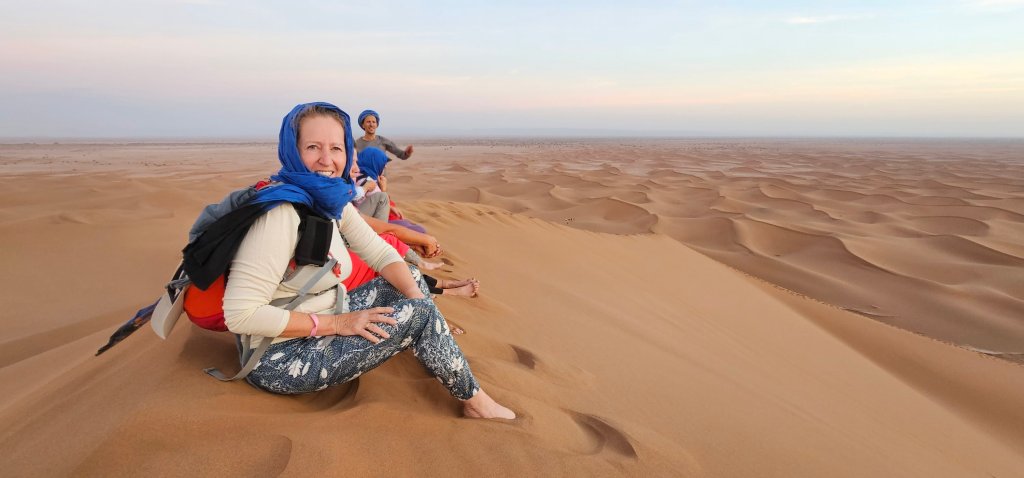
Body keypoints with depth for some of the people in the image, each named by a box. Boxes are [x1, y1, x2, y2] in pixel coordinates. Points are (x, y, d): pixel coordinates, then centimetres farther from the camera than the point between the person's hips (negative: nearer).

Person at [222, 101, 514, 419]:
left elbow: (381, 253, 6)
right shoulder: (282, 211, -26)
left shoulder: (334, 201, -1)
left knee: (410, 277, 7)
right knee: (419, 314, -12)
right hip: (280, 357, -8)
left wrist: (418, 296, -12)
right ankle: (475, 402, 7)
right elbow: (240, 314, -29)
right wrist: (336, 323, -23)